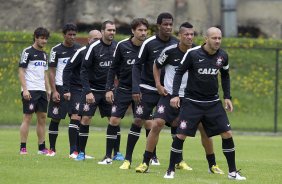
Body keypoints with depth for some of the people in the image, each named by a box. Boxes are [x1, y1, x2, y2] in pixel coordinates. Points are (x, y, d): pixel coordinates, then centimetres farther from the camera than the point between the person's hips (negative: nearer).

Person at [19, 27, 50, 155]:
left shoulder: (44, 54, 16)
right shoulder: (28, 52, -5)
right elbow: (21, 71, -9)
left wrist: (48, 90, 17)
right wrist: (25, 89, -17)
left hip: (41, 91, 7)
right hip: (30, 90, -7)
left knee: (42, 118, 6)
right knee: (27, 118, -7)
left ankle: (42, 148, 11)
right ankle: (23, 148, -5)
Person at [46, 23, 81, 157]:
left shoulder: (79, 49, 8)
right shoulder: (56, 50, -1)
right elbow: (51, 72, -1)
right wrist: (54, 91, -9)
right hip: (60, 88, -2)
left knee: (75, 117, -8)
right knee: (55, 118, 3)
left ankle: (73, 151, -10)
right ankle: (52, 148, 16)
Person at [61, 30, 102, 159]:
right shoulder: (81, 52, -13)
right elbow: (67, 70, -13)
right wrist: (66, 90, -18)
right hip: (75, 89, -6)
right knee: (76, 117, -14)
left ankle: (80, 151, 12)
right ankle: (74, 151, -14)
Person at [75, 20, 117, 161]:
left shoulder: (116, 47, 0)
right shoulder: (94, 47, -13)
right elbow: (84, 70, -12)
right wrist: (88, 92, -18)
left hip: (108, 90, 4)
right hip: (92, 89, -4)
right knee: (85, 119, -8)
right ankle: (81, 152, 1)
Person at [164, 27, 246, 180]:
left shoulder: (223, 56, -2)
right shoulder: (193, 54, -14)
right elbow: (179, 72, -4)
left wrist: (227, 97, 10)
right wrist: (175, 94, -13)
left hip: (213, 103, 3)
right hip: (192, 102, -3)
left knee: (227, 134, -4)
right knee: (181, 135, -7)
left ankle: (233, 172, 7)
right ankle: (170, 170, 8)